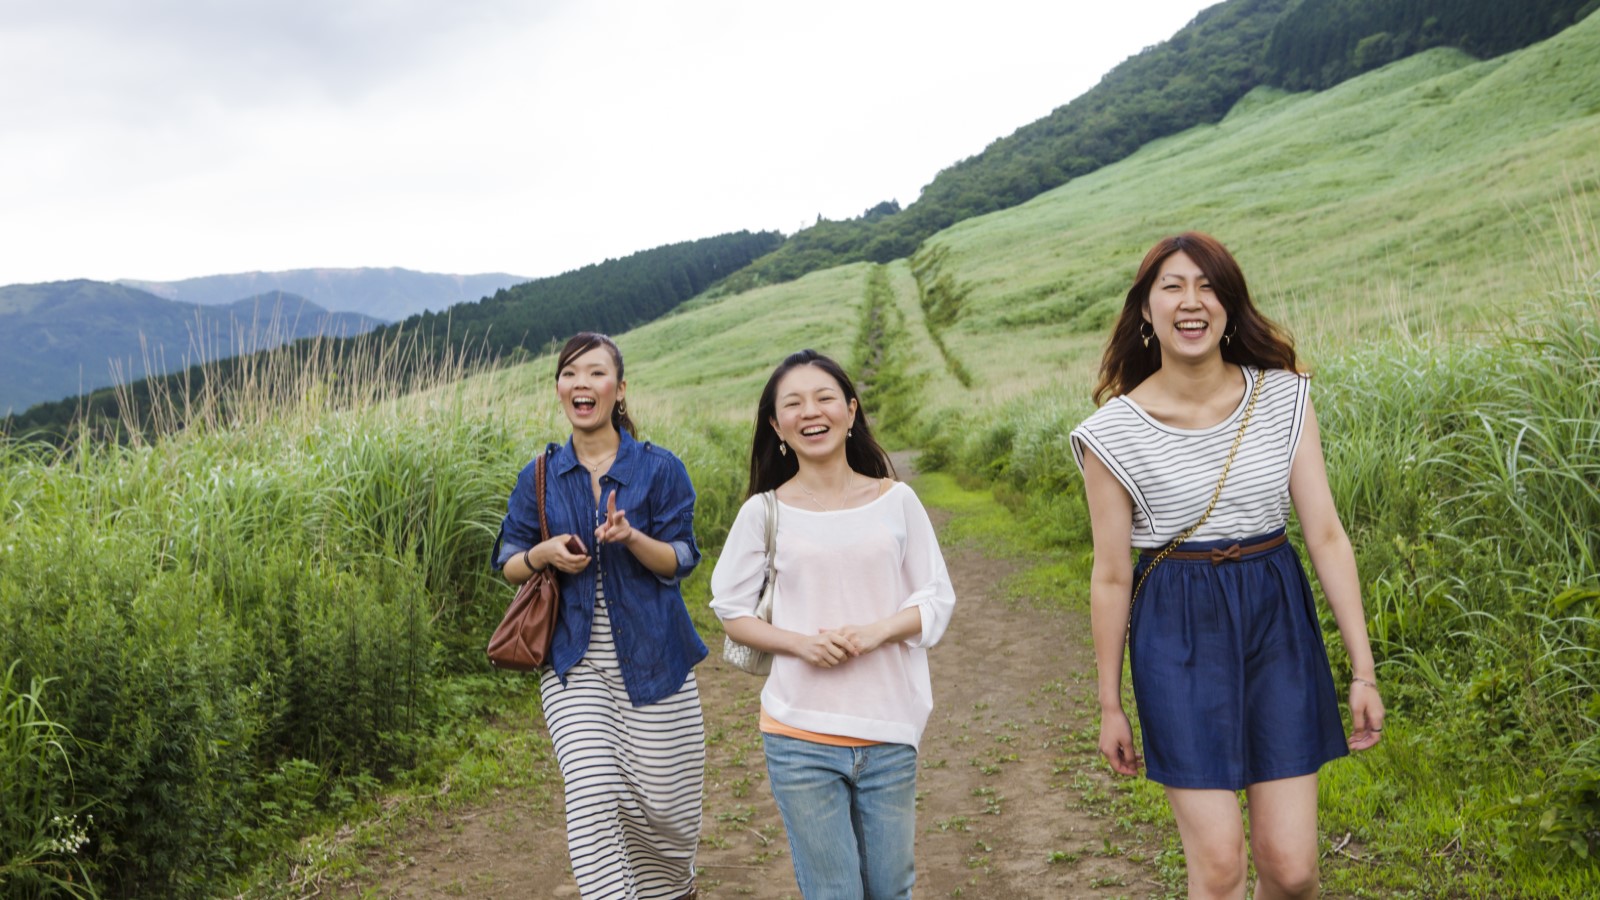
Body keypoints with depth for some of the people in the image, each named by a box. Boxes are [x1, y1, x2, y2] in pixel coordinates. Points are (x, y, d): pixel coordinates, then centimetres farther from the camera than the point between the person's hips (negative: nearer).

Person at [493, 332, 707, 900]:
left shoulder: (659, 469, -1)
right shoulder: (541, 477, 5)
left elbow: (679, 561, -4)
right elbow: (508, 566, 11)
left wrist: (631, 537, -24)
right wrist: (544, 553, -11)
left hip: (651, 658, -1)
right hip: (574, 664, 1)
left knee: (662, 804, 7)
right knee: (592, 797, -15)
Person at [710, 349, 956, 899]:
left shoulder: (896, 501, 2)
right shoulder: (765, 513, -1)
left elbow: (936, 600, 6)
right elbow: (731, 610, 6)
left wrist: (875, 632, -13)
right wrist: (802, 643, -12)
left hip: (889, 731, 2)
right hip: (800, 735, -1)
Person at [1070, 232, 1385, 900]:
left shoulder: (1283, 398, -1)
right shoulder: (1114, 431, -7)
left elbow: (1326, 535, 0)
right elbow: (1112, 577, -2)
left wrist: (1363, 670, -2)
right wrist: (1110, 705, 3)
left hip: (1278, 621, 2)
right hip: (1179, 632, -2)